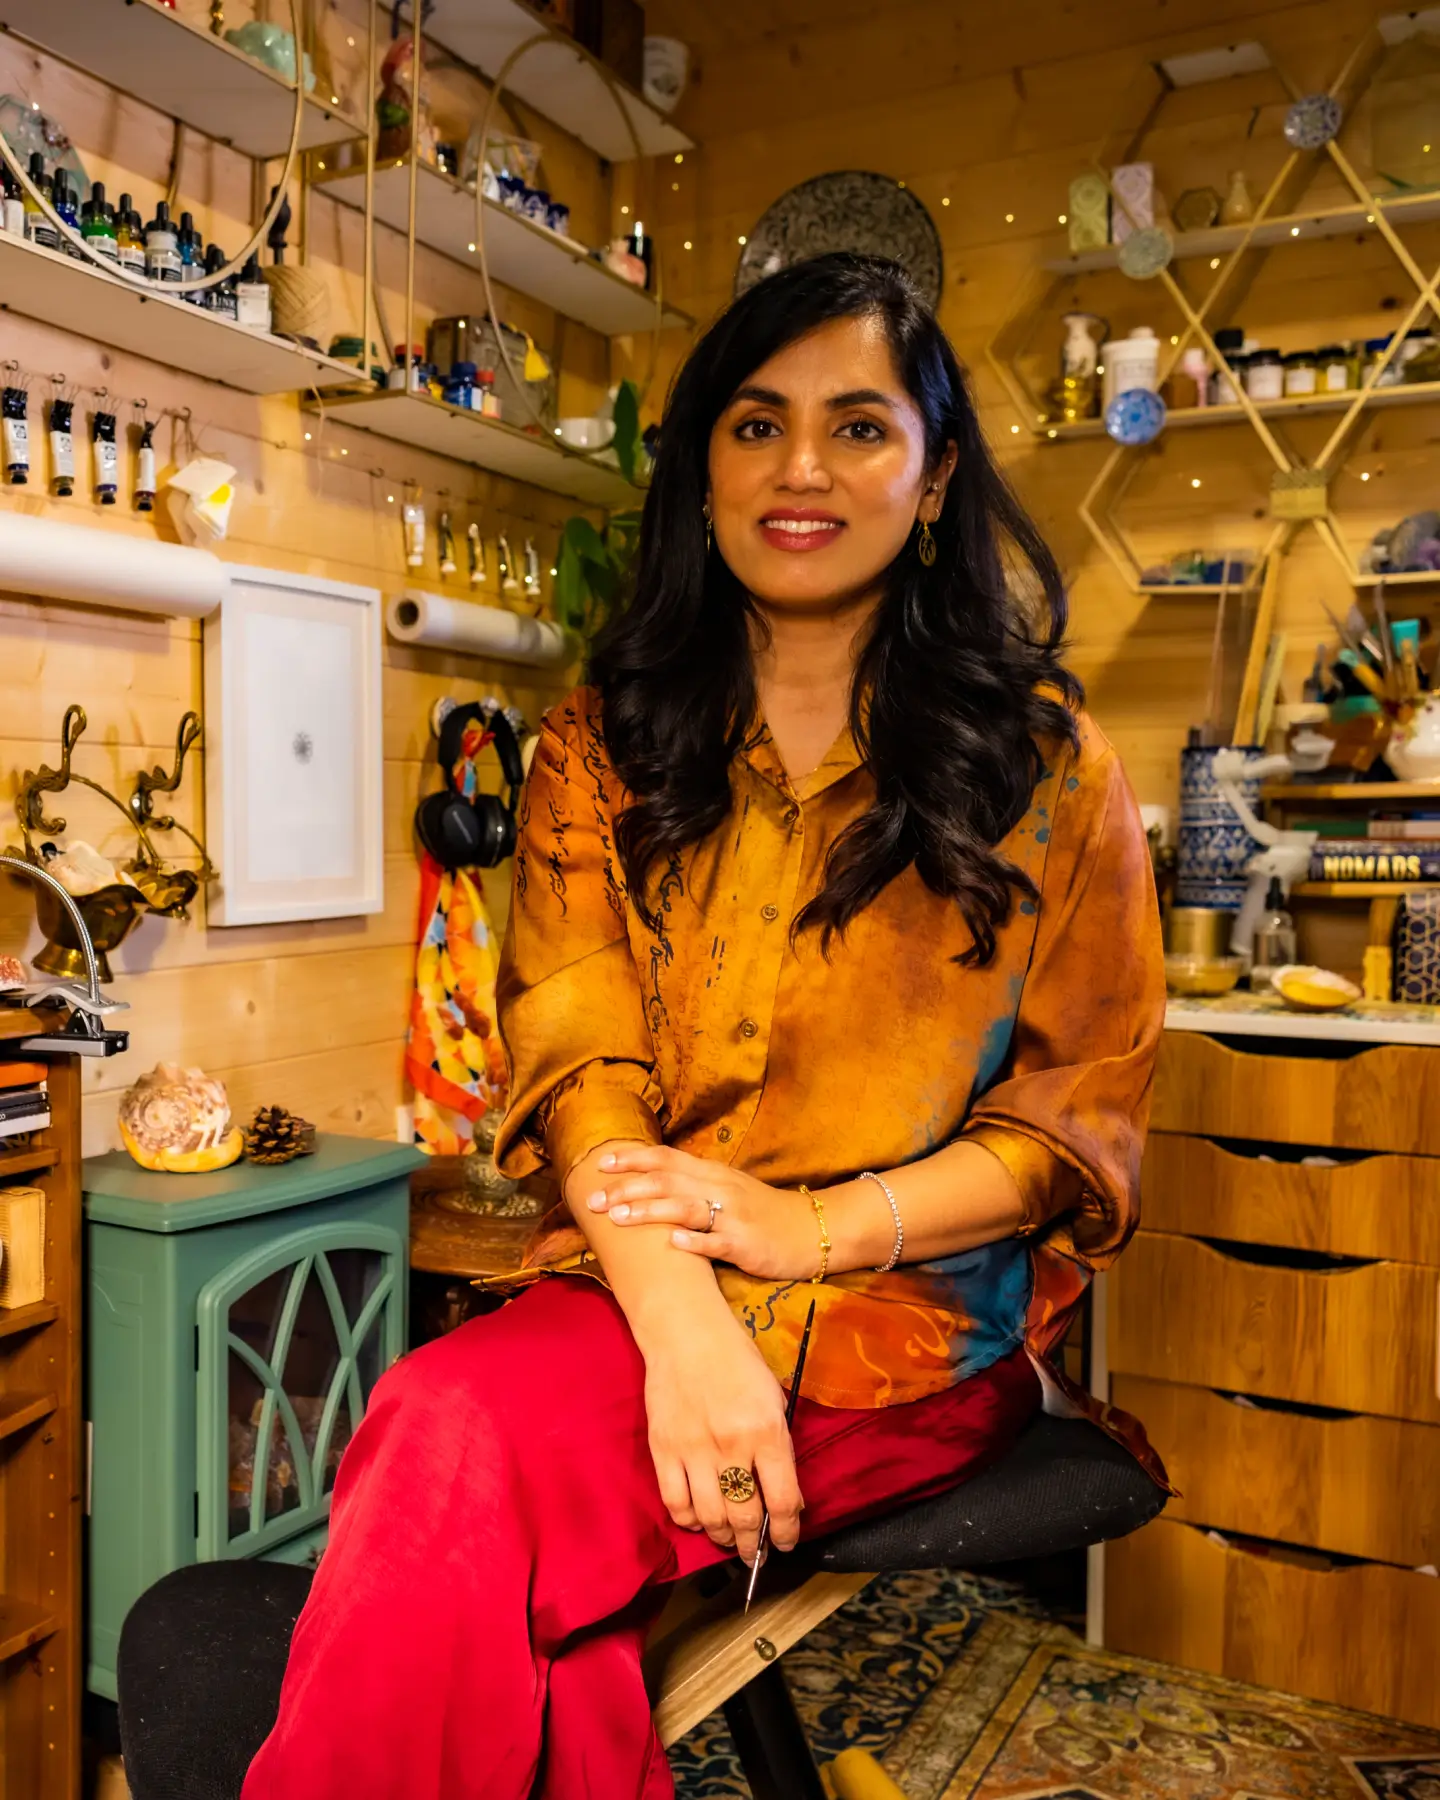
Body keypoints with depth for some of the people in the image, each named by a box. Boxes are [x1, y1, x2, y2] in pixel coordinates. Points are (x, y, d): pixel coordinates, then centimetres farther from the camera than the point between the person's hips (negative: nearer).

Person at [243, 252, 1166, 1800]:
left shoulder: (1044, 760, 5)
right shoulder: (603, 747, 11)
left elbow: (1083, 1118, 3)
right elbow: (579, 1063, -1)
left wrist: (816, 1226, -13)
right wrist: (683, 1323, -19)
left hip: (916, 1323, -2)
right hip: (640, 1289, 3)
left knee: (460, 1448, -27)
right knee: (463, 1432, -31)